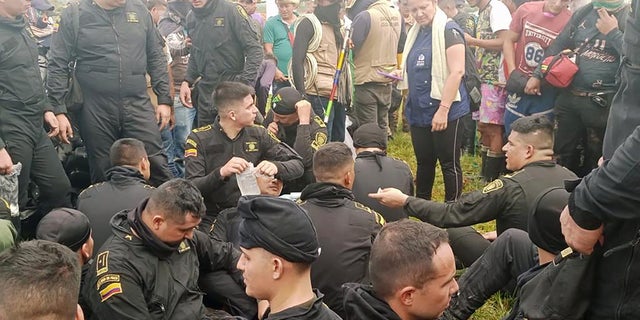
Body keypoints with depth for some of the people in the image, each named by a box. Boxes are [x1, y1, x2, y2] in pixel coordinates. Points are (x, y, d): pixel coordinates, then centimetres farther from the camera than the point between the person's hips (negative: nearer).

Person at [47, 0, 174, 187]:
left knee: (157, 165, -4)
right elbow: (58, 66, 0)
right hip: (95, 109, -1)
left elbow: (156, 58, 12)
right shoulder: (74, 15, 1)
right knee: (103, 174, 8)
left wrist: (164, 100, 7)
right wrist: (59, 110, -6)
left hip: (138, 105, 1)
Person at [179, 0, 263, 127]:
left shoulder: (231, 10, -10)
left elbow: (254, 49, -12)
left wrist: (245, 83, -20)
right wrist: (187, 81, 8)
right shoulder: (191, 18, 8)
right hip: (205, 92, 6)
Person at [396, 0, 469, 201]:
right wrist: (400, 74, 8)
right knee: (424, 162, 17)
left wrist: (443, 109, -23)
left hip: (445, 112, -8)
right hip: (418, 111, 8)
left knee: (449, 164, 1)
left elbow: (457, 71, -19)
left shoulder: (448, 31, -11)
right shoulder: (416, 33, 13)